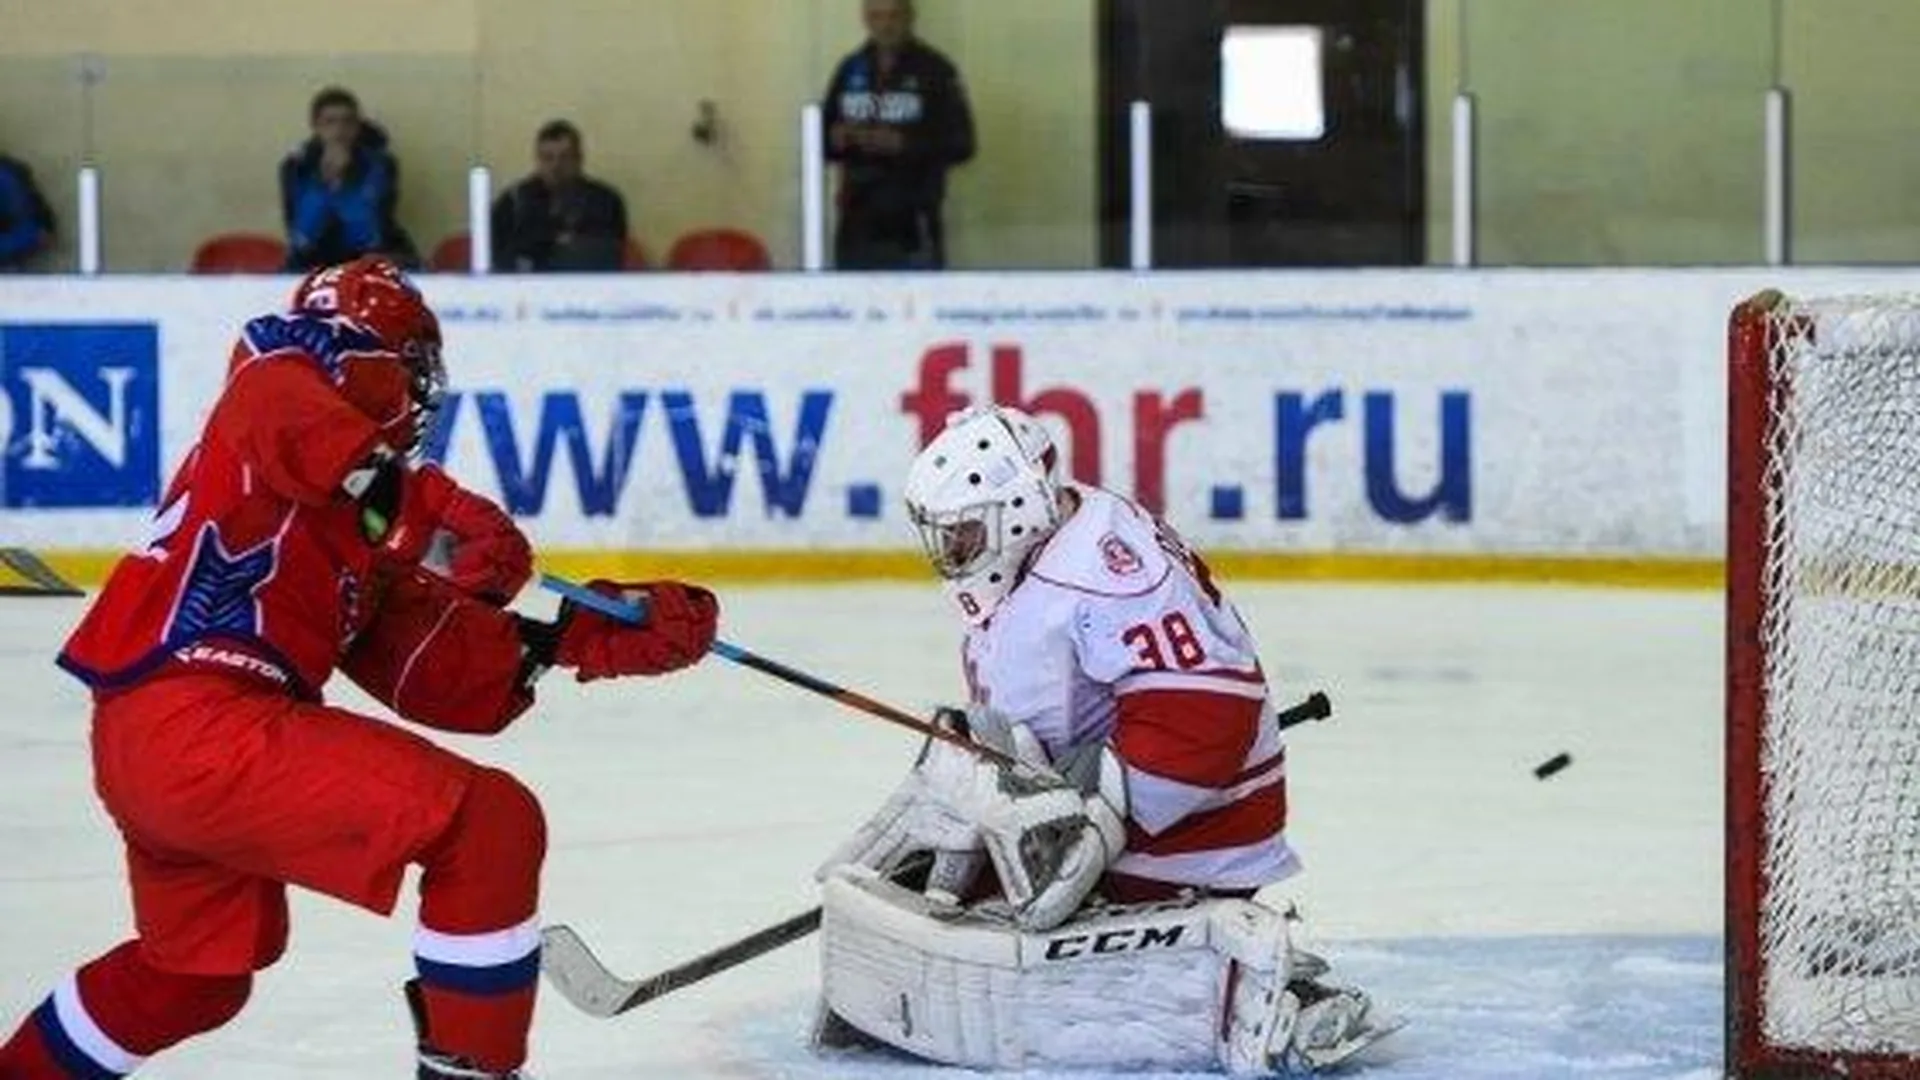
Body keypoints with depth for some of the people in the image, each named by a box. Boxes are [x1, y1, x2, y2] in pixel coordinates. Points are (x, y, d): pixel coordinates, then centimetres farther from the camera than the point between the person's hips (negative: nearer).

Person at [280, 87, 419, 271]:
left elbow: (371, 236, -23)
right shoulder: (296, 167, -9)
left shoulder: (379, 163, -13)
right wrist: (325, 180, -27)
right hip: (319, 262, 1)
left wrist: (341, 179, -30)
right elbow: (302, 238, -18)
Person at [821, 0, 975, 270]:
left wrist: (903, 144, -18)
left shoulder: (935, 71, -1)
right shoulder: (851, 71, 12)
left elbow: (961, 144, -5)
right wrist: (836, 139, -7)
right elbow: (824, 141, 16)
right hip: (857, 227, 4)